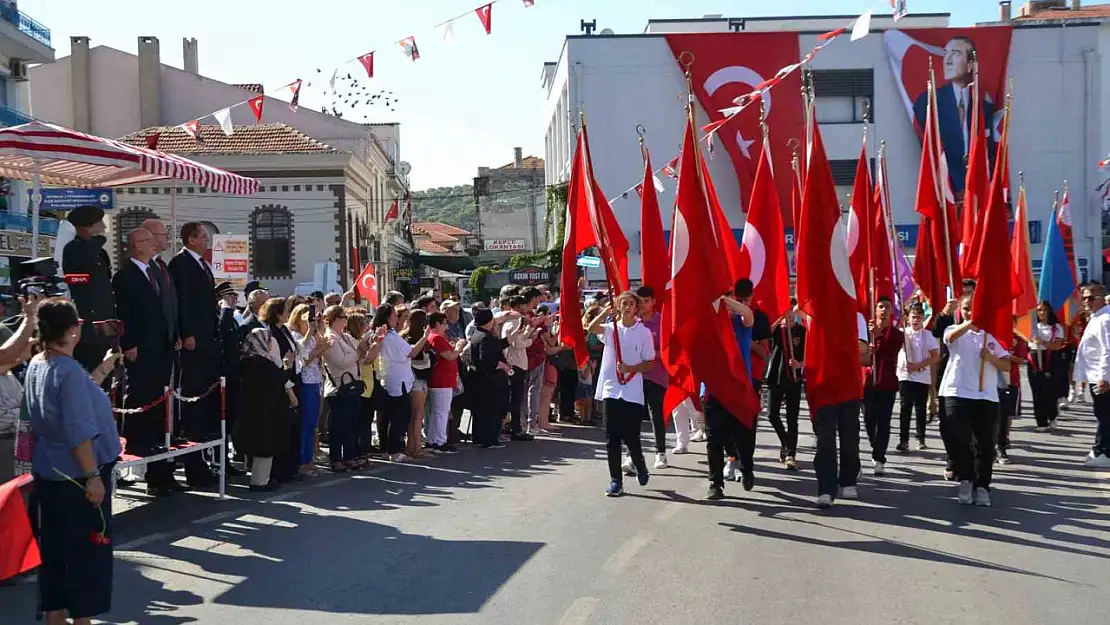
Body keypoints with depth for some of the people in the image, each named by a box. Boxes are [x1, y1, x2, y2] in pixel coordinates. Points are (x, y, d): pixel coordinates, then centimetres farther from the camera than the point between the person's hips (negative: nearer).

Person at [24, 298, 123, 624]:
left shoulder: (35, 365, 5)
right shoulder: (69, 370, -23)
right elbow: (79, 432, -24)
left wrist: (102, 370, 20)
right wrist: (92, 475, -20)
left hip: (47, 473, 9)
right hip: (76, 475, -9)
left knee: (54, 546, 16)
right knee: (88, 548, 5)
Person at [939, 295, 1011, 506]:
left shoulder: (991, 335, 13)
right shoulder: (955, 331, 6)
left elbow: (1006, 366, 10)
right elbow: (952, 336, -22)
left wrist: (990, 357, -10)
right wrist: (971, 321, -37)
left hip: (987, 396, 2)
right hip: (957, 394, -2)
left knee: (985, 443, 1)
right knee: (959, 438, -12)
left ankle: (982, 486, 12)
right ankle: (965, 479, 7)